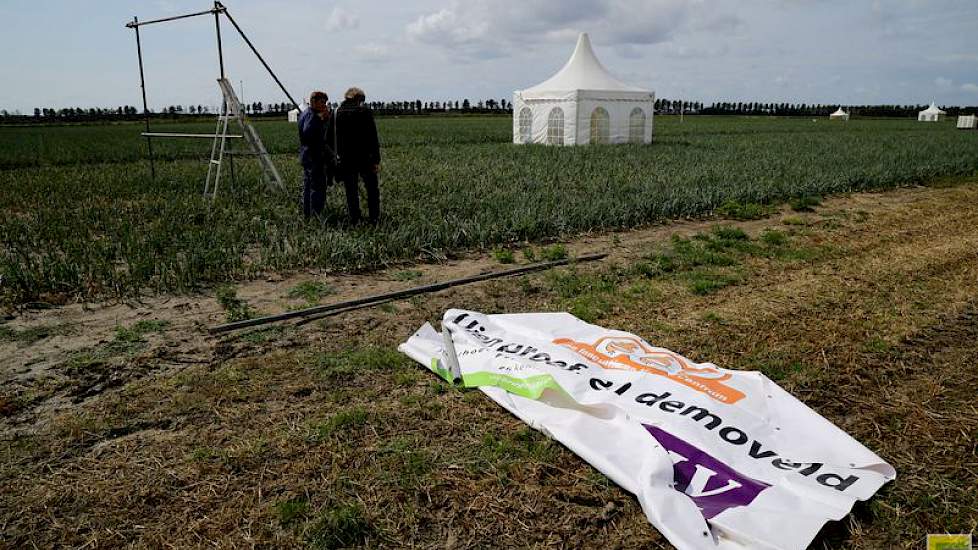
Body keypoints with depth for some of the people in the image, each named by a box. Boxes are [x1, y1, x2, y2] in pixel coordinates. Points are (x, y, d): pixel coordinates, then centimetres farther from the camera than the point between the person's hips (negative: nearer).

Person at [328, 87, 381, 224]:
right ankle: (374, 218, 11)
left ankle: (355, 220, 12)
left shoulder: (336, 114, 5)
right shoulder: (365, 111, -6)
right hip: (365, 158, -3)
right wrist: (376, 160, -8)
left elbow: (330, 139, 7)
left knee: (351, 192, 10)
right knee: (372, 189, 11)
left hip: (345, 160, 3)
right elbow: (372, 137, -10)